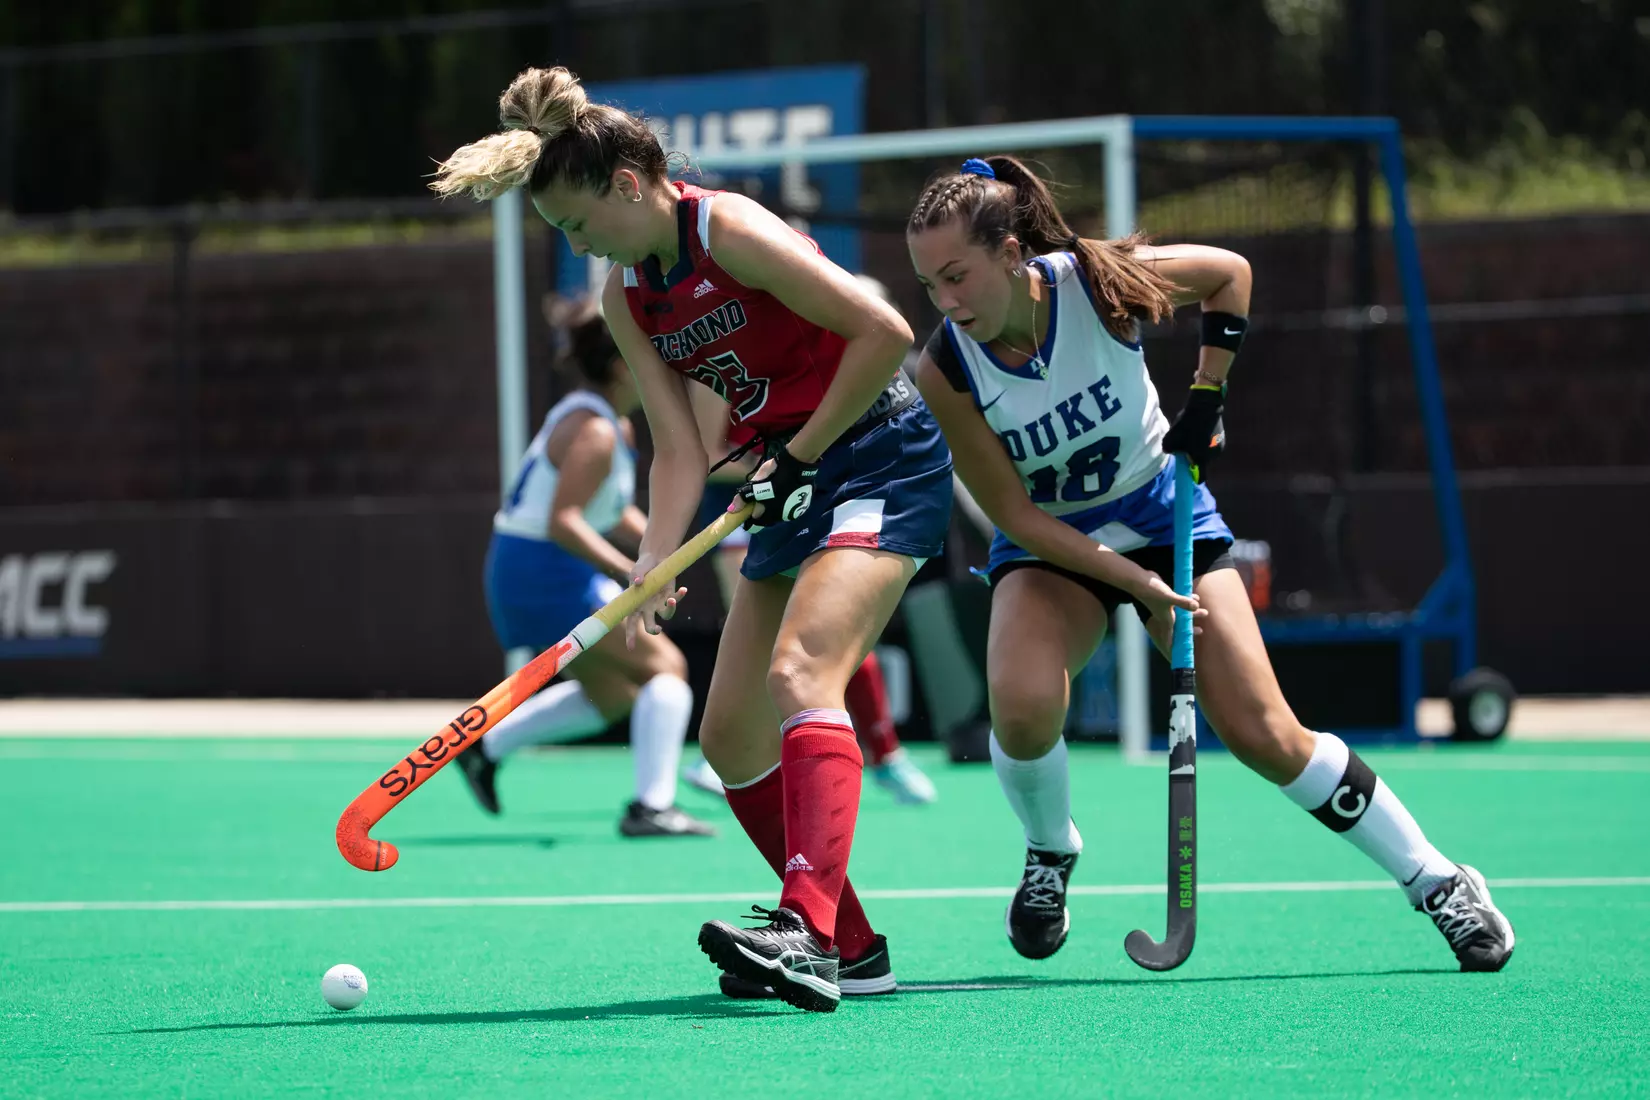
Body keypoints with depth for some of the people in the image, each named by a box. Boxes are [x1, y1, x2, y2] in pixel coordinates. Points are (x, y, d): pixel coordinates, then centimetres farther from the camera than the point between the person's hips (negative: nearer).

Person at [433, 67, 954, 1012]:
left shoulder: (732, 232, -18)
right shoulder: (627, 295, 6)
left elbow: (885, 333, -21)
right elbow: (681, 448, 2)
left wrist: (799, 454, -17)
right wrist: (655, 568, -13)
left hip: (884, 458, -9)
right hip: (796, 483, 9)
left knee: (800, 672, -29)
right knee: (730, 737, 5)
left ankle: (807, 931, -42)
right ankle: (854, 951, 13)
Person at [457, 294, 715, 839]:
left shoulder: (614, 427, 13)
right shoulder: (594, 432, -20)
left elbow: (609, 514, 22)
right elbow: (562, 522, -28)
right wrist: (631, 576, -34)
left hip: (521, 571, 10)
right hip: (549, 574, -10)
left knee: (614, 695, 21)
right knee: (665, 666, -10)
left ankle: (488, 744, 24)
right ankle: (651, 806, -15)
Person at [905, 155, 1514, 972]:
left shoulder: (1103, 283, -25)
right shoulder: (945, 370, -24)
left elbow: (1229, 274, -4)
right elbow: (1014, 514, -18)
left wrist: (1206, 398, -8)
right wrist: (1135, 580, -25)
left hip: (1162, 513, 0)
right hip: (1048, 543, 0)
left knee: (1265, 735, -7)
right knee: (1023, 703, -30)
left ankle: (1439, 883, 7)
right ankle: (1050, 852, 2)